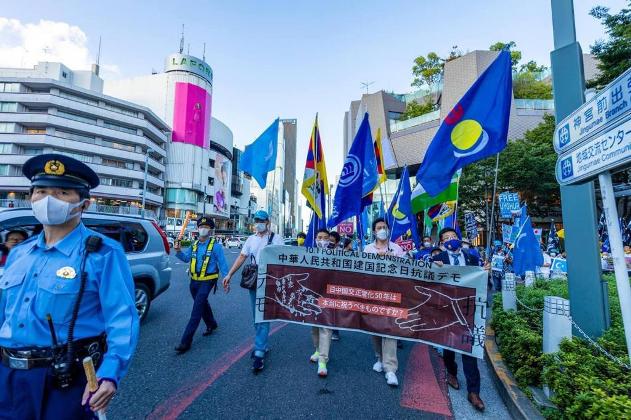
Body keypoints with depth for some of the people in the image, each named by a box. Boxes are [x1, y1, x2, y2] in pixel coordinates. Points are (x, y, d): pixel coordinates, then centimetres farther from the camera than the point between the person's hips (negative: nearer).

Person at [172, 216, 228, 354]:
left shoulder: (215, 245, -11)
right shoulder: (194, 244, 8)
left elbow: (222, 264, -10)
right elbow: (186, 258, 11)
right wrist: (178, 251, -8)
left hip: (207, 282, -7)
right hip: (194, 281, 7)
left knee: (196, 310, -9)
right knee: (203, 305, 23)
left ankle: (186, 341, -4)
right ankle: (211, 325, 46)